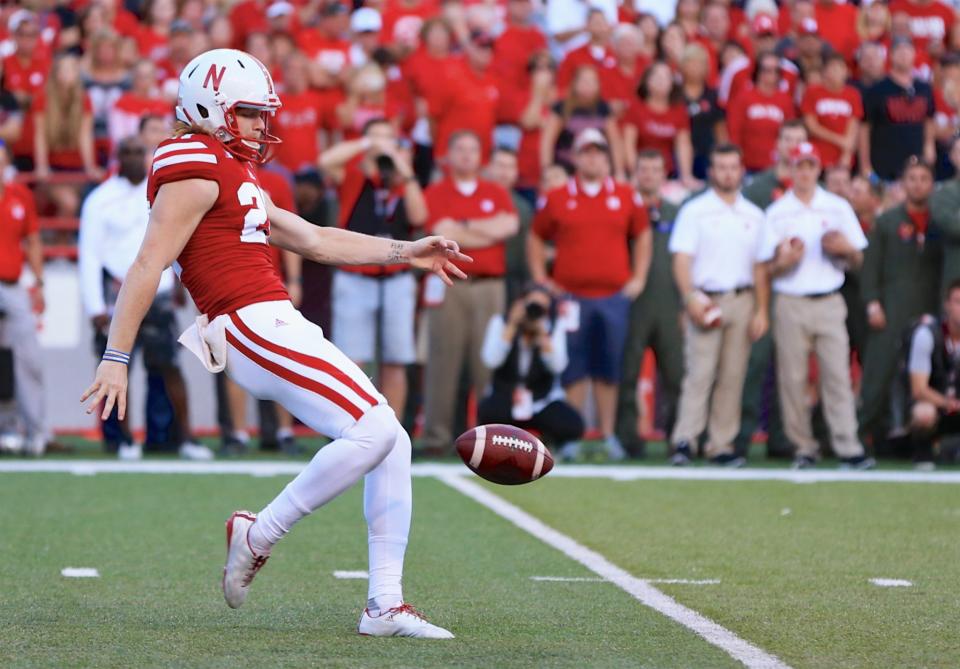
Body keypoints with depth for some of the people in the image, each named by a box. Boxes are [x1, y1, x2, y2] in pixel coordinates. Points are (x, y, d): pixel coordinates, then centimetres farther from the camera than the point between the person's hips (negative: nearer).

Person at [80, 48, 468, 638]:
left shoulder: (233, 176, 24)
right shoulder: (197, 170, -8)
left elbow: (314, 240, 28)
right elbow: (148, 267, -13)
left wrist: (405, 252, 23)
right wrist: (116, 359, -18)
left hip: (281, 327, 10)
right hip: (255, 326, -10)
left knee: (393, 444, 6)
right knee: (373, 432, -18)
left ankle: (385, 604, 6)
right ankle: (258, 536, -6)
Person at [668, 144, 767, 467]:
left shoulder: (753, 216, 13)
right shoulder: (695, 210, 2)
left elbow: (759, 266, 15)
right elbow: (682, 259, -4)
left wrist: (761, 310, 7)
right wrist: (691, 298, -17)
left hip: (742, 300, 4)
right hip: (705, 300, -4)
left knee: (733, 376, 2)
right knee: (699, 371, -13)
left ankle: (722, 444, 5)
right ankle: (685, 440, -18)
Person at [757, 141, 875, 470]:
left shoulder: (838, 208, 12)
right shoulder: (777, 212, 9)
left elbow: (857, 259, 13)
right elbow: (768, 269, 7)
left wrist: (846, 248, -9)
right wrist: (783, 261, -15)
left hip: (830, 304, 0)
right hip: (790, 304, 0)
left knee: (837, 374, -9)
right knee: (793, 378, -2)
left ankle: (848, 448, -15)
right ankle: (804, 448, 6)